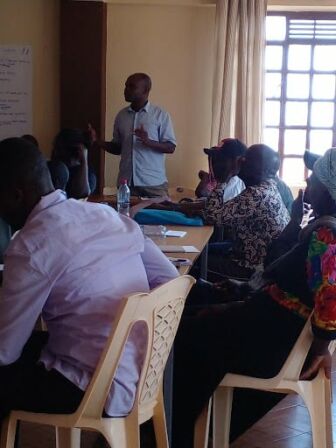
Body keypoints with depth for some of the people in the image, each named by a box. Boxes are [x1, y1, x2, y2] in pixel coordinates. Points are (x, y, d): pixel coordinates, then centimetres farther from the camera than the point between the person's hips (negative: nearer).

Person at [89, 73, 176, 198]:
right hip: (126, 183, 3)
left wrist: (149, 142, -21)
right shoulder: (121, 115, 11)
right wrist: (97, 141, 1)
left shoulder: (160, 115, -2)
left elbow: (171, 147, -5)